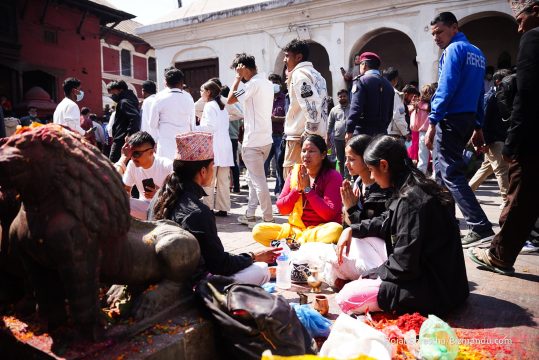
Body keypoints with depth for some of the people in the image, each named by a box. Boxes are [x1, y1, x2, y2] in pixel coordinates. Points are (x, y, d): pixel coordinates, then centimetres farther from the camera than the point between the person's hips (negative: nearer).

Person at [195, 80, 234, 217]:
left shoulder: (209, 106, -5)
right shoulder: (222, 107, 20)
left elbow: (210, 127, -15)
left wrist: (193, 129, -6)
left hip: (213, 147, -8)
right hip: (224, 145, 8)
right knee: (223, 180, 6)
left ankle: (208, 208, -3)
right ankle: (223, 208, 9)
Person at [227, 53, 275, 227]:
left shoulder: (253, 84, -14)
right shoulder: (267, 83, 13)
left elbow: (230, 99, -13)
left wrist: (238, 78, -6)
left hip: (253, 141, -9)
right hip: (266, 139, 10)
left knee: (259, 181, -4)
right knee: (253, 178, 17)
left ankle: (268, 220, 1)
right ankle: (250, 215, 24)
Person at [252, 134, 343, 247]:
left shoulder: (333, 176, -5)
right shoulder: (294, 173, 6)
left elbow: (329, 214, -15)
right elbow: (282, 209, 2)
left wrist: (307, 188, -14)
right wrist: (297, 189, -12)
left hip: (320, 229, -3)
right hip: (295, 228, 3)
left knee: (336, 230, -37)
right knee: (258, 230, -15)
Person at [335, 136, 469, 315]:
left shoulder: (410, 201, -24)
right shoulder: (417, 190, 7)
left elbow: (404, 264, -23)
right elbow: (386, 222, 21)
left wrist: (370, 274, -8)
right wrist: (352, 229, 9)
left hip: (432, 287, -10)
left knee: (346, 298, -14)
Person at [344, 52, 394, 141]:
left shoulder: (361, 81, -5)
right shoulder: (388, 85, 14)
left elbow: (356, 108, -16)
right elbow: (390, 113, 15)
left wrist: (349, 130, -18)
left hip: (363, 131, -6)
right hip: (381, 132, 6)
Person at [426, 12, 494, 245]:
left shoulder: (454, 49, -8)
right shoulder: (477, 53, 19)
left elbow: (446, 89, -19)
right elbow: (478, 93, 18)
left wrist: (432, 123, -21)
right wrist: (477, 127, 20)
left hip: (451, 119, -9)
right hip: (468, 119, 9)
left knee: (450, 173, -8)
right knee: (442, 170, 17)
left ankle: (480, 227, -12)